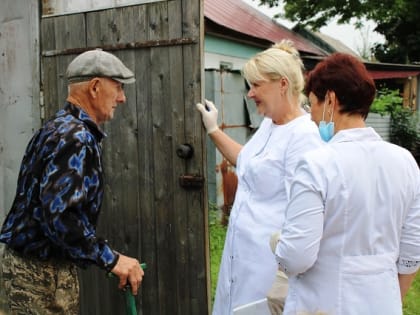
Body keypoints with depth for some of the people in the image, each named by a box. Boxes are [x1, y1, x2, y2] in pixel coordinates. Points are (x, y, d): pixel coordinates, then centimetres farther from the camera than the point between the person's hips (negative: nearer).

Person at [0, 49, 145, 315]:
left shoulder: (64, 128, 11)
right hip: (42, 271, -10)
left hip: (35, 262, 10)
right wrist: (111, 259, -26)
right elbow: (59, 214, -31)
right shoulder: (75, 137, -21)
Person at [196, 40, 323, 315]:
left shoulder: (303, 136, -22)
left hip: (268, 258, -9)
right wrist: (213, 130, 23)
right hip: (241, 249, 9)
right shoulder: (268, 124, 7)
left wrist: (285, 268, -21)